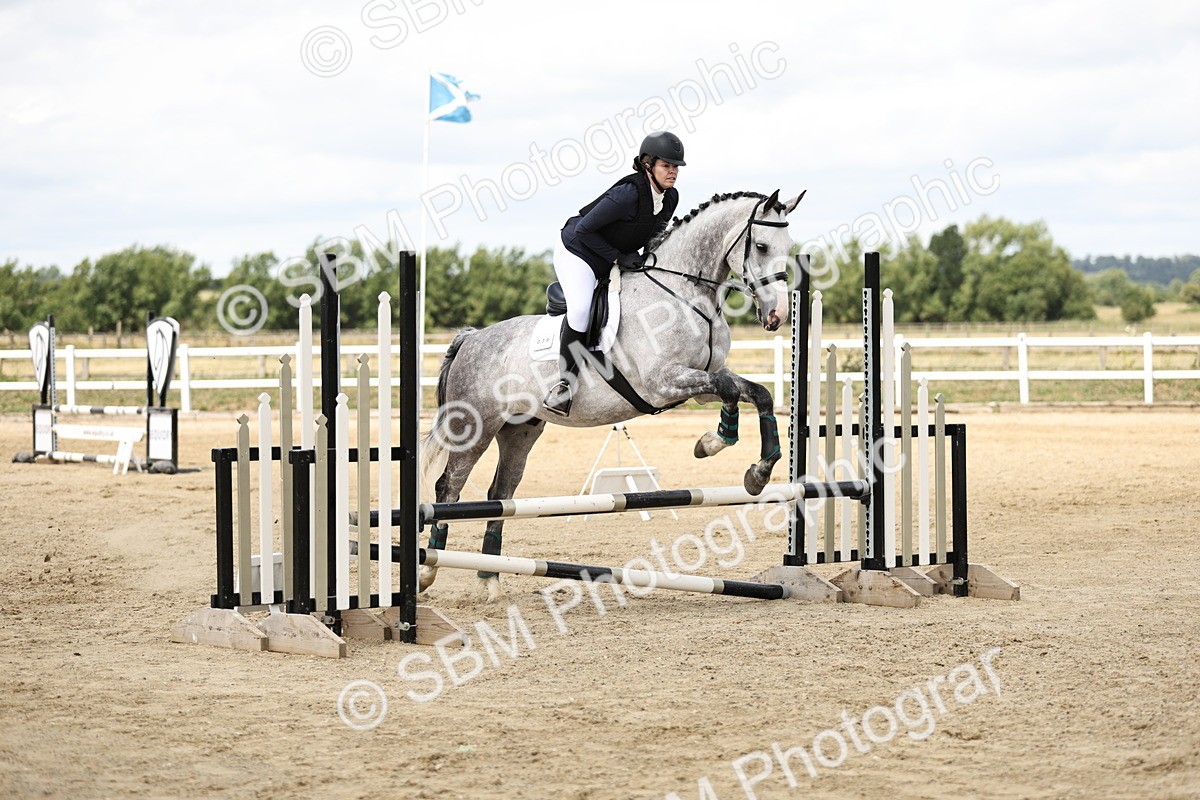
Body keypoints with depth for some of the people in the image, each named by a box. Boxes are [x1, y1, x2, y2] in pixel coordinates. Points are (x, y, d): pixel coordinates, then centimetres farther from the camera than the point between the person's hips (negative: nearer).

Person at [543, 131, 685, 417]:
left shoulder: (671, 198, -6)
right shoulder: (628, 194, -30)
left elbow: (654, 233, 14)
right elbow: (583, 230, -25)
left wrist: (648, 260, -3)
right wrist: (618, 257, -23)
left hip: (611, 262, 10)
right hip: (577, 251, -10)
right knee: (581, 310, -27)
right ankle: (564, 386, -21)